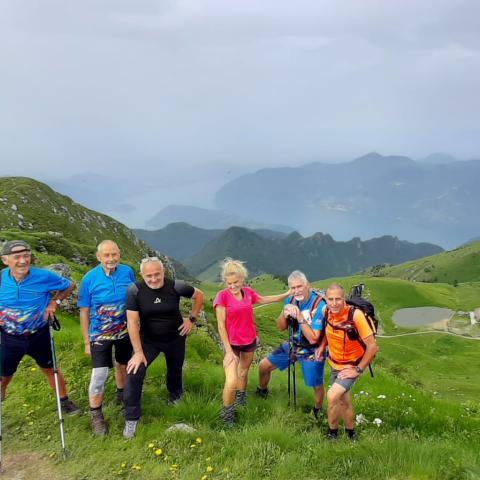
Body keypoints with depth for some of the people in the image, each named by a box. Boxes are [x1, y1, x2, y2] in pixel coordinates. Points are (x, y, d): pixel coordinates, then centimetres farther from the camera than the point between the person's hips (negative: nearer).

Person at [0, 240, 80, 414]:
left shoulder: (44, 276, -18)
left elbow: (68, 286, -1)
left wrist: (54, 302, -12)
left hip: (39, 336, 0)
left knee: (49, 369, 18)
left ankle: (64, 401, 37)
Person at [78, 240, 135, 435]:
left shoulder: (127, 272, -11)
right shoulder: (89, 278, -16)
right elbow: (84, 312, -9)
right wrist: (87, 341, -6)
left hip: (125, 332, 3)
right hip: (100, 335, -3)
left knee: (123, 365, 22)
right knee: (99, 375, -7)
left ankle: (121, 394, 48)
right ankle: (95, 415, 13)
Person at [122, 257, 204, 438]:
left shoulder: (175, 286, -23)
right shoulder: (134, 291, -25)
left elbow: (199, 295, -4)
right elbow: (132, 322, -22)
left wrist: (192, 319, -6)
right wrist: (138, 352, -23)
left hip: (175, 338, 1)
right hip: (148, 340, -1)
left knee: (175, 370, 21)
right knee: (134, 373, -16)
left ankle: (175, 395, 54)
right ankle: (131, 418, 0)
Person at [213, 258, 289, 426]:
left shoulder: (248, 292, -6)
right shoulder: (222, 296, -20)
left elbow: (263, 300, 16)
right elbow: (221, 325, -17)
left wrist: (286, 294, 18)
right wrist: (228, 350, -19)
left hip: (250, 341, 5)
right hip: (232, 343, -5)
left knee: (244, 371, 24)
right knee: (231, 382, -14)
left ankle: (241, 396, 52)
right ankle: (227, 413, 11)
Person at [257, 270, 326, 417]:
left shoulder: (319, 305, -28)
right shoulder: (291, 300, -10)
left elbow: (313, 339, -27)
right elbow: (281, 328, 0)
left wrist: (300, 317, -35)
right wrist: (284, 314, -21)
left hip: (311, 351, -5)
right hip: (292, 345, 5)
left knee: (317, 386, 0)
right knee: (263, 366, 9)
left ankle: (317, 411, 34)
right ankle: (262, 392, 39)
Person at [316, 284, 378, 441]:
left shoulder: (355, 315, -30)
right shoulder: (326, 311, -13)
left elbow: (372, 346, -24)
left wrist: (358, 370, -18)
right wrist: (322, 345, -1)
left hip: (352, 366, -5)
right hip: (334, 365, 5)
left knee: (332, 396, -19)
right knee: (344, 401, 16)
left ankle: (332, 432, 5)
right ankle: (351, 433, 40)